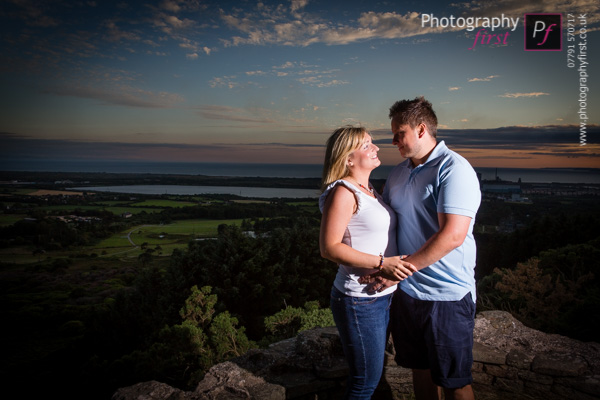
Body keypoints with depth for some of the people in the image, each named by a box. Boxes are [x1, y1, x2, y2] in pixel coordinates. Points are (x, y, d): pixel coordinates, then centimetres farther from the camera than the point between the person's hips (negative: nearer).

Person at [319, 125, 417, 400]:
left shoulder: (369, 190, 11)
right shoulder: (343, 192, -17)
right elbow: (329, 247, -23)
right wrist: (381, 263, -25)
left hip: (383, 295, 9)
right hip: (360, 301, -9)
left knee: (372, 375, 21)